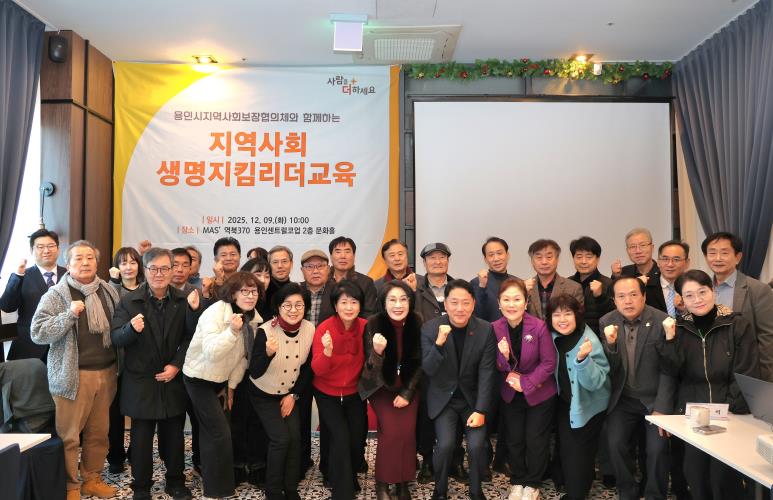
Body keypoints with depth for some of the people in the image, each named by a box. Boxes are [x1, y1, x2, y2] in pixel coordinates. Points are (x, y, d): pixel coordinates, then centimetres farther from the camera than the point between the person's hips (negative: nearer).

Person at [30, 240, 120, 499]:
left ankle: (92, 479, 28)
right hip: (73, 375, -4)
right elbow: (37, 333, -11)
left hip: (106, 372, 4)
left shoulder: (109, 291, 8)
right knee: (68, 435, 4)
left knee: (99, 432, 13)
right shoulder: (55, 295, -5)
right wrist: (69, 315, -22)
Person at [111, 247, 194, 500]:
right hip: (141, 382, -1)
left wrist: (176, 365, -9)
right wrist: (131, 328, -32)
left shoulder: (183, 300, -1)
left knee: (174, 434, 13)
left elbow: (190, 337, 1)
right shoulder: (129, 301, -6)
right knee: (141, 436, 8)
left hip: (173, 380, 2)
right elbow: (116, 339, -11)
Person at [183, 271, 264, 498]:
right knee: (220, 432, -9)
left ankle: (208, 472, 42)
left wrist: (232, 385, 7)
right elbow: (211, 353, -34)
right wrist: (233, 331, -46)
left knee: (210, 429, 22)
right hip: (199, 378, -7)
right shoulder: (215, 313, -26)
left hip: (221, 379, 7)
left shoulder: (253, 318, -5)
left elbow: (243, 355, 4)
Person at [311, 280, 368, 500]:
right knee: (341, 438, -15)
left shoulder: (365, 327, -13)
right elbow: (317, 370, -21)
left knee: (357, 439, 3)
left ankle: (350, 477, 36)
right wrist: (327, 351, -40)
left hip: (355, 393, 2)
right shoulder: (324, 328, -20)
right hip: (328, 394, -2)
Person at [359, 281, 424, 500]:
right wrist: (377, 352, -40)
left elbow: (419, 363, -1)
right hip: (380, 386, -2)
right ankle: (382, 482, 3)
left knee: (407, 430, -14)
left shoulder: (417, 323, -13)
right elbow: (371, 369, -19)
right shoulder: (374, 324, -20)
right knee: (391, 430, -18)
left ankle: (403, 482, 7)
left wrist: (407, 393, -7)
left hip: (408, 386, 2)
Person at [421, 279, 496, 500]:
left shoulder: (486, 330, -11)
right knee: (446, 444, -17)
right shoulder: (430, 329, -12)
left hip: (473, 398, 1)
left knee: (476, 445, -15)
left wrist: (481, 410, -14)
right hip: (443, 398, 0)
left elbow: (486, 374, -9)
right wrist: (439, 343, -32)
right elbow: (428, 370, -16)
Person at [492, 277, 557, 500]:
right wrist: (503, 356, -28)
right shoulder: (494, 328, -13)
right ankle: (517, 481, 38)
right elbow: (496, 367, -7)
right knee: (514, 440, 17)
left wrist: (526, 383, -20)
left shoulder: (539, 326, -22)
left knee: (536, 441, 11)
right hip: (510, 395, 3)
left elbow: (549, 363, -16)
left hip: (539, 394, -3)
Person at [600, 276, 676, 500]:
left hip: (655, 399, -2)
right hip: (622, 400, 2)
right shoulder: (607, 322, -5)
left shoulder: (662, 321, -13)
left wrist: (661, 408, -14)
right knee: (615, 445, -9)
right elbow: (609, 369, -6)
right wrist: (610, 344, -25)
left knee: (657, 448, -13)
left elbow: (668, 370, -10)